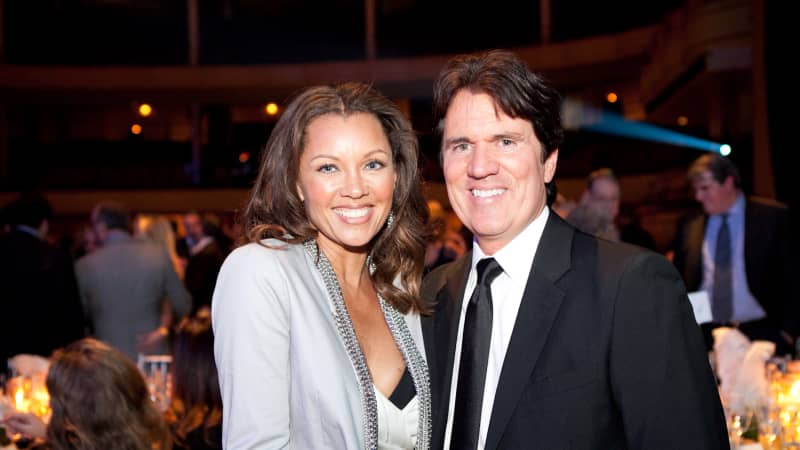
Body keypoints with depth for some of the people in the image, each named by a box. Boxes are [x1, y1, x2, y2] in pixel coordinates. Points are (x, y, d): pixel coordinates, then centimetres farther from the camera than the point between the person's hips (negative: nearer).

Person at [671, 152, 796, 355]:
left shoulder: (774, 216, 1)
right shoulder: (688, 225, 10)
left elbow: (791, 277, 1)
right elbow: (680, 280, 14)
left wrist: (788, 331, -5)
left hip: (761, 332, -2)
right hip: (704, 335, 2)